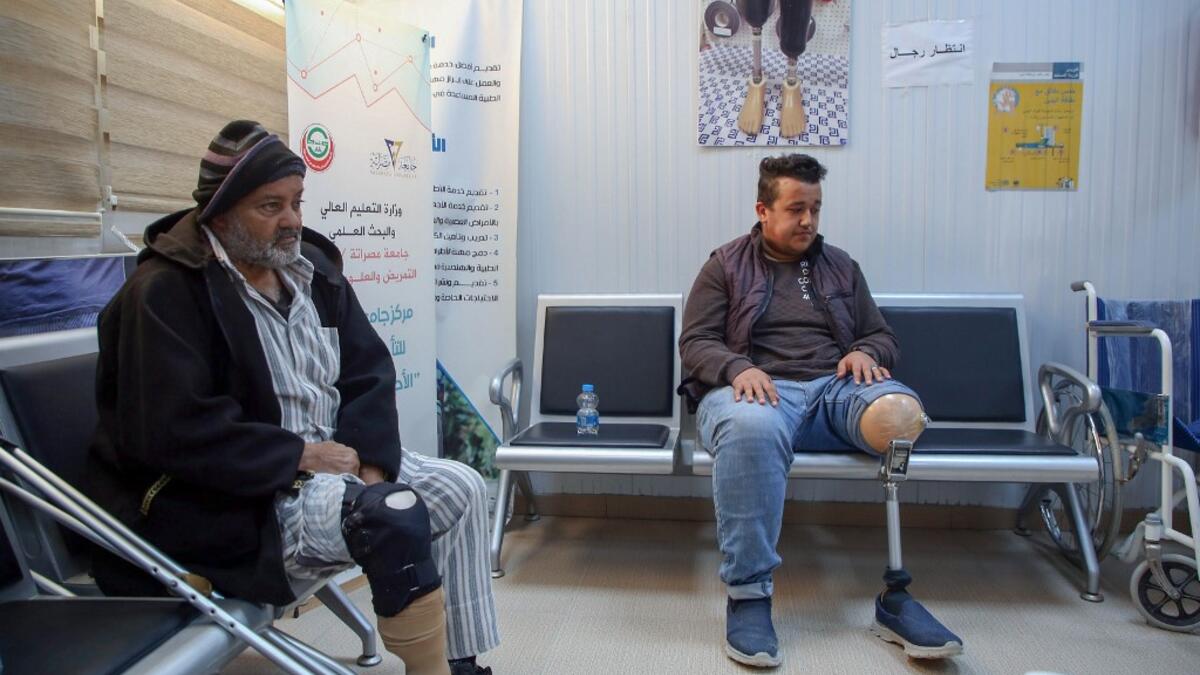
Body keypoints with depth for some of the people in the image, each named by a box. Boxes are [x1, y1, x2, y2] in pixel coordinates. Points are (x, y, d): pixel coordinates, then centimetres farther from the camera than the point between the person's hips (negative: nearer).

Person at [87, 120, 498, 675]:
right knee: (395, 516, -28)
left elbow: (369, 371, 5)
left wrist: (366, 460, -11)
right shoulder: (165, 293, -14)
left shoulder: (312, 268, 7)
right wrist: (301, 455, -20)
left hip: (330, 456, 8)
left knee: (463, 487, -4)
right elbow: (174, 429, -22)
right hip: (230, 500, -8)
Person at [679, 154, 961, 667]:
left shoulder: (840, 265, 24)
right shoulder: (726, 265, 15)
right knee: (751, 427, -42)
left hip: (836, 385, 3)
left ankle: (897, 593, -27)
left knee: (901, 412, -32)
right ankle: (748, 595, -30)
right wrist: (738, 367, -16)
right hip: (758, 389, -3)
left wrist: (866, 352, 0)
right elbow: (695, 342, 6)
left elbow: (883, 336, 25)